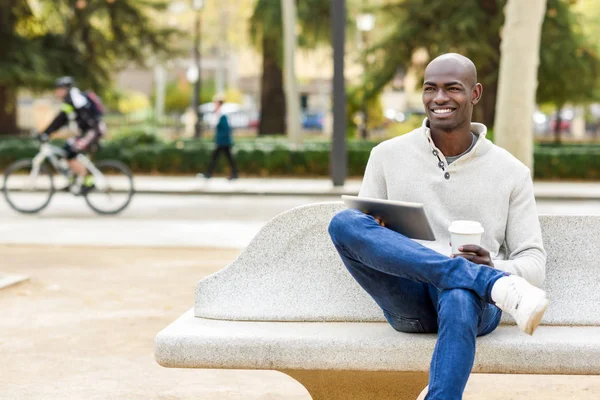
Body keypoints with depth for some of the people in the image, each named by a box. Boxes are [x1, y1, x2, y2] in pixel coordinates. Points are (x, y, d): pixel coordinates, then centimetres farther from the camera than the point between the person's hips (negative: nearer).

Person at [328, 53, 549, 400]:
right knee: (344, 223, -26)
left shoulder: (511, 172, 8)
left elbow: (535, 264, 9)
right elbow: (356, 239, 12)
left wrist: (494, 265, -16)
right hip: (408, 301, 2)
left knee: (459, 297, -40)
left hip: (475, 301, -2)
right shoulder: (387, 156, 11)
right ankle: (495, 283, -35)